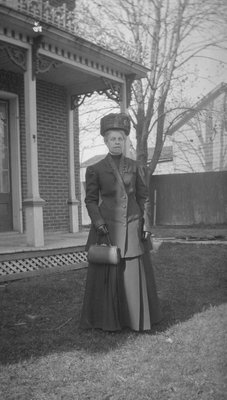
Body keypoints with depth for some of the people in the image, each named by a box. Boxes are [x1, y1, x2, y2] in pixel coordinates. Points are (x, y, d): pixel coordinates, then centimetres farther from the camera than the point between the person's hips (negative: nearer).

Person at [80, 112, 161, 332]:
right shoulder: (95, 169, -1)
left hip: (132, 228, 2)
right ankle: (108, 319, 17)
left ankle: (137, 317, 19)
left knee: (135, 272, 5)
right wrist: (100, 226, -12)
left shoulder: (134, 167, 6)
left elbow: (143, 197, 7)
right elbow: (90, 200, 0)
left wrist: (146, 225, -2)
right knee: (108, 272, 2)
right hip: (108, 227, -2)